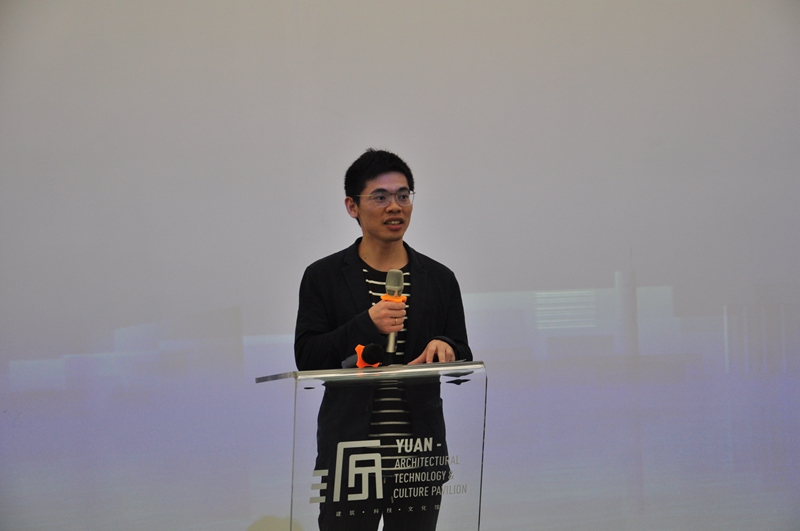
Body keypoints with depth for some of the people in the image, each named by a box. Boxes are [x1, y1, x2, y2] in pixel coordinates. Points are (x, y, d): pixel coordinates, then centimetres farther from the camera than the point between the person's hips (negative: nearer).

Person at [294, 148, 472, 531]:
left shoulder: (439, 279, 10)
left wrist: (446, 349, -13)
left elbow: (465, 366, 10)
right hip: (348, 453, -2)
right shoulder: (324, 277, 3)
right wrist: (366, 325, -17)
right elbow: (307, 359, -5)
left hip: (420, 454, 2)